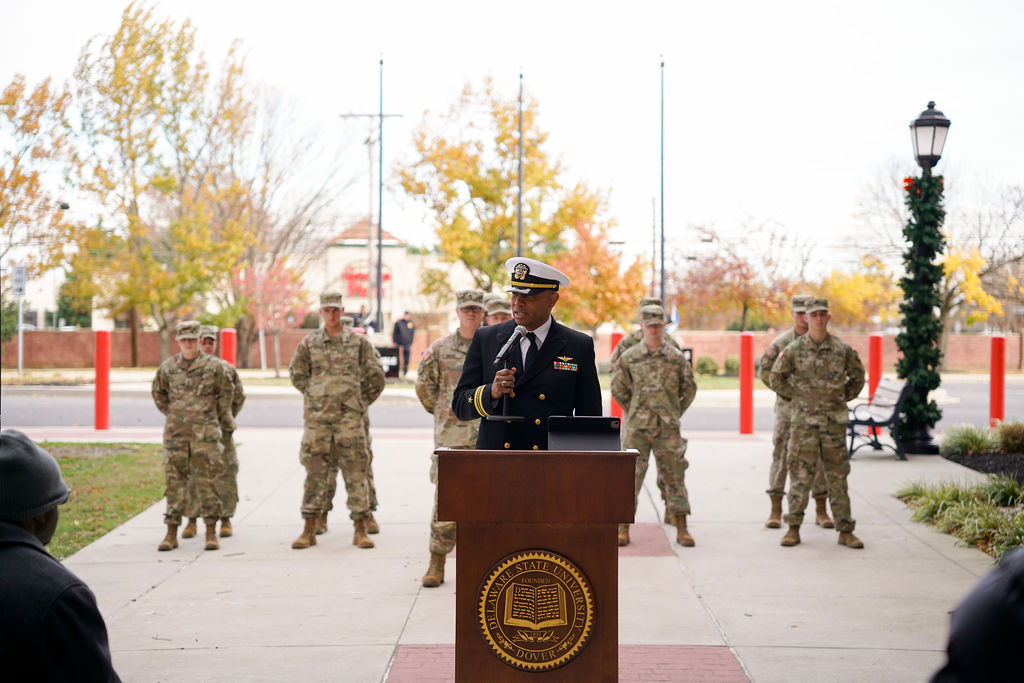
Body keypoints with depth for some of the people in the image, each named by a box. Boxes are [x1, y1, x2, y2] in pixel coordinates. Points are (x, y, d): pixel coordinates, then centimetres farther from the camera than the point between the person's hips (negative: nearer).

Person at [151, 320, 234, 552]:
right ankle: (172, 533, 9)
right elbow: (158, 393, 21)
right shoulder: (167, 367, 5)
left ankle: (211, 533, 5)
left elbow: (227, 392, 12)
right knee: (175, 480, 3)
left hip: (205, 432, -2)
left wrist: (221, 418, 16)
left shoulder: (213, 366, -1)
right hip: (176, 432, 2)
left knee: (206, 480, -1)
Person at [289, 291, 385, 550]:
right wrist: (317, 396, 12)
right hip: (318, 419, 1)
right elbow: (296, 375, 15)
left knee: (355, 472, -1)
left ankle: (360, 530, 5)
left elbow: (376, 377, 9)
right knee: (315, 472, 3)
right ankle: (309, 530, 10)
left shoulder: (358, 343, 4)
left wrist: (361, 402, 10)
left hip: (350, 419, -1)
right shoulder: (309, 343, 6)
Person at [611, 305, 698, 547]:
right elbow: (617, 388, 11)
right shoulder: (629, 358, 2)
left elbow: (689, 389, 13)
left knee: (674, 476, 4)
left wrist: (675, 414, 9)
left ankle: (682, 530, 10)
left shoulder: (676, 358, 3)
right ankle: (623, 529, 6)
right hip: (638, 428, 0)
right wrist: (633, 412, 9)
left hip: (668, 429, 1)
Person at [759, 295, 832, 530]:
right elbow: (765, 369, 8)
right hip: (787, 407, -1)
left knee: (819, 458, 3)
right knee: (781, 456, -1)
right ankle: (775, 510, 6)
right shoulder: (781, 342, 1)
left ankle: (821, 511, 13)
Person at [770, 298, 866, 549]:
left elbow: (858, 376, 16)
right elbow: (777, 378, 7)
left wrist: (844, 397, 11)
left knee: (837, 476, 6)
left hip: (834, 420, 2)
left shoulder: (842, 349, 2)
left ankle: (845, 531, 11)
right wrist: (793, 397, 5)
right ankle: (793, 528, 7)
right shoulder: (794, 349, -2)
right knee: (800, 474, -1)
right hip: (804, 420, -1)